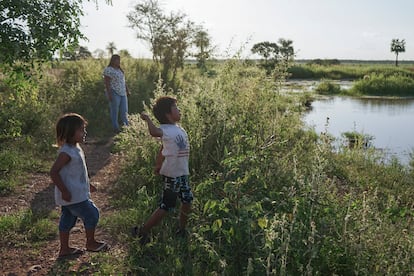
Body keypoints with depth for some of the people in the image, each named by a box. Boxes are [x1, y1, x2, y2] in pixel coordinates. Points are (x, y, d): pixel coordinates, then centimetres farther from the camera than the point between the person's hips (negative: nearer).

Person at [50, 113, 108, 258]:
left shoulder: (75, 148, 8)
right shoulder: (66, 152, -24)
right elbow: (54, 172, -26)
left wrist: (88, 185, 23)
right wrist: (64, 191, -25)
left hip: (77, 192, 10)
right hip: (73, 195, -9)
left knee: (67, 220, 17)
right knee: (92, 214, 3)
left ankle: (64, 249, 29)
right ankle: (91, 243, 21)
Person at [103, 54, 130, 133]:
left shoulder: (120, 69, 15)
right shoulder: (108, 70, -9)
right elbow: (107, 83, -13)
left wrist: (127, 90, 18)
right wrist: (109, 94, -18)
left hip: (122, 93, 7)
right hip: (114, 93, -7)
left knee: (124, 111, 9)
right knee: (114, 111, 0)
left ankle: (127, 126, 21)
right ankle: (116, 128, 8)